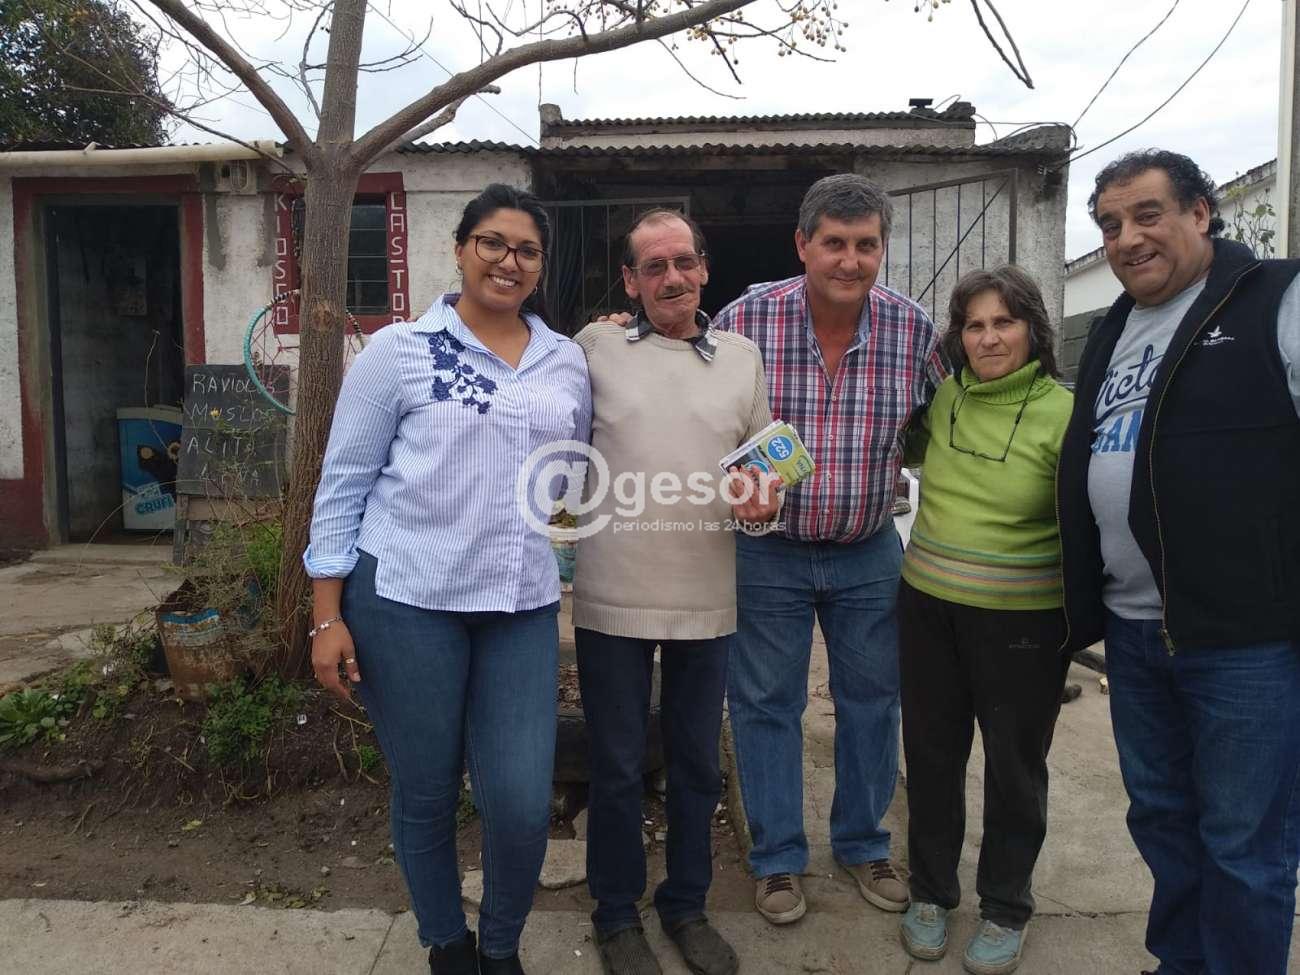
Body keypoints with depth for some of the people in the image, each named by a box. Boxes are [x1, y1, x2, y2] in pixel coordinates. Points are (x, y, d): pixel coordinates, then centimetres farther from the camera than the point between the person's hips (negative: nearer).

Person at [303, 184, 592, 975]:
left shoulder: (568, 362, 8)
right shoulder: (399, 350, -2)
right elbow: (344, 483, -1)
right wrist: (328, 616, -4)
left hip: (524, 609, 3)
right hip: (407, 601, -2)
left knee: (523, 804, 0)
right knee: (425, 796, 10)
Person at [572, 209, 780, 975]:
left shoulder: (743, 357, 8)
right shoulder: (595, 347, 1)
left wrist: (766, 499, -8)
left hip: (708, 600, 3)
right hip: (613, 597, -2)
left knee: (698, 765, 16)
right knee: (617, 767, 10)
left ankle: (687, 905, 37)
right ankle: (617, 913, 32)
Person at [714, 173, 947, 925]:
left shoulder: (914, 328, -8)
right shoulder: (746, 319, -15)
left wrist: (891, 463, -2)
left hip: (869, 553, 3)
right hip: (768, 551, -2)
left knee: (872, 700, 15)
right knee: (768, 704, 9)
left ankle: (863, 843, 37)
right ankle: (778, 857, 28)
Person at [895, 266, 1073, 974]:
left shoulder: (1064, 413, -11)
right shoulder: (941, 400, 1)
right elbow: (904, 450, 23)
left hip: (1022, 620, -3)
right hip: (928, 605, 4)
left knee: (1014, 768, 12)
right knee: (930, 755, 15)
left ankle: (1005, 911, 33)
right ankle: (930, 891, 36)